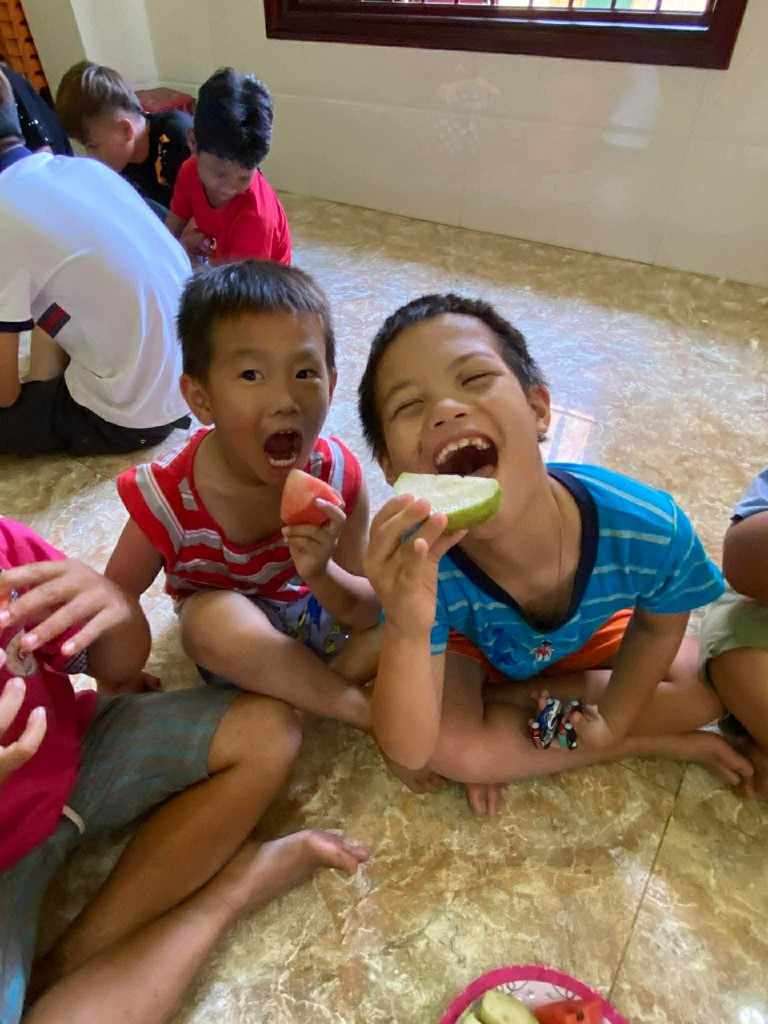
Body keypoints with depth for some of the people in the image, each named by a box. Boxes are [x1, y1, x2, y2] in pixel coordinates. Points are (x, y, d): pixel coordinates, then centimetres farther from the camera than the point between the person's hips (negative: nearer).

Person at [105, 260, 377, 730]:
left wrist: (321, 575, -36)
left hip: (320, 616, 2)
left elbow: (370, 612, -18)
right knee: (213, 616, -35)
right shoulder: (168, 497, -26)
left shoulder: (337, 475, -23)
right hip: (240, 640, -1)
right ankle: (364, 710, -17)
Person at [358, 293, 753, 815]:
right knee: (444, 743, -29)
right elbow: (410, 751, -37)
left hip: (582, 639, 3)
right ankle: (660, 745, -7)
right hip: (469, 646, -2)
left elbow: (658, 624, -10)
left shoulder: (651, 528, -36)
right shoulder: (420, 561, -40)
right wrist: (407, 632, -55)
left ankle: (504, 698, -3)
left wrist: (611, 722, -12)